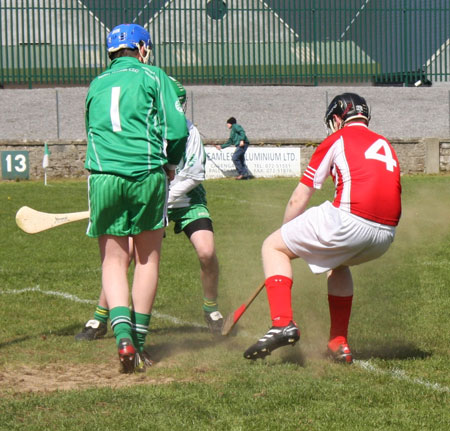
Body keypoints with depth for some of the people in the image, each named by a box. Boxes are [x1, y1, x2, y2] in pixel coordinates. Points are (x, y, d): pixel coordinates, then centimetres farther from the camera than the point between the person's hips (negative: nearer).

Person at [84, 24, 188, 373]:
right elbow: (177, 129, 0)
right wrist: (171, 163, 17)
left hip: (103, 176, 2)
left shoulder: (96, 85, 20)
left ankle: (122, 331, -16)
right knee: (148, 257, 11)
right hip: (147, 175, -2)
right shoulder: (152, 76, 8)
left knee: (114, 261, 6)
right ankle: (139, 337, 10)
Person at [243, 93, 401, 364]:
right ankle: (339, 344, 27)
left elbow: (298, 200, 10)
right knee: (338, 263, 36)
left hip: (349, 224, -6)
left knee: (273, 247, 10)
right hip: (386, 237, 6)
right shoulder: (386, 145, 26)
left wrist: (286, 234, 25)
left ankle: (283, 323, -9)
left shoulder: (338, 139, 11)